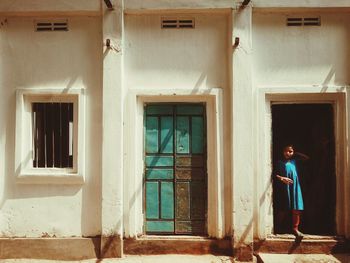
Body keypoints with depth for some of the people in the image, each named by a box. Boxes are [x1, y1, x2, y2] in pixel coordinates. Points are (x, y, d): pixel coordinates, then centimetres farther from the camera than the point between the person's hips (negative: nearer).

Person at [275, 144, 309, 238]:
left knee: (296, 209, -2)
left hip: (295, 187, 3)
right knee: (283, 209, 0)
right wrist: (282, 178, -20)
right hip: (284, 187, -3)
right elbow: (275, 174, -4)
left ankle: (295, 229, 5)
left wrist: (296, 153, 12)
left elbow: (307, 158, 14)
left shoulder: (294, 160, 14)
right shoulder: (280, 162, 4)